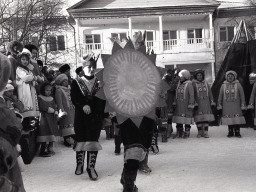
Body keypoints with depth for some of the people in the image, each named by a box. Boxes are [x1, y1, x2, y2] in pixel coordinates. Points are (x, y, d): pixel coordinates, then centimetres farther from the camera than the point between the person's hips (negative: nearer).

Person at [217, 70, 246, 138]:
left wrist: (243, 106, -4)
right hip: (227, 106, 2)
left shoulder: (238, 85, 4)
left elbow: (242, 96, 2)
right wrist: (219, 106, 6)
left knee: (237, 119, -3)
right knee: (229, 119, 3)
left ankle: (237, 132, 6)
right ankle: (230, 132, 14)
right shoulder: (223, 85, 9)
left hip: (236, 106, -1)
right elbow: (220, 96, 11)